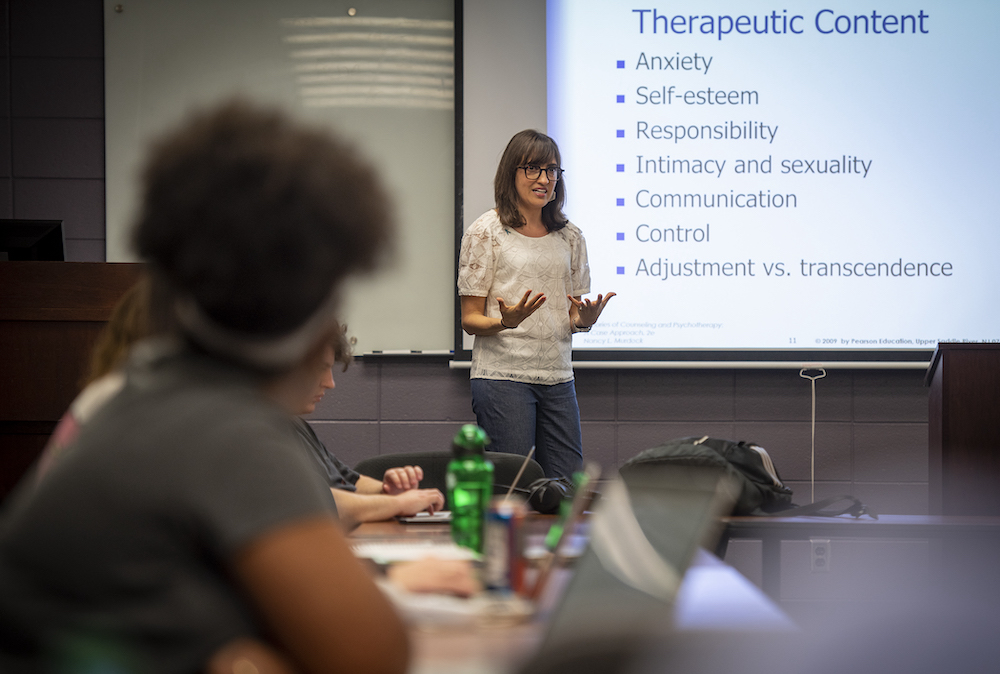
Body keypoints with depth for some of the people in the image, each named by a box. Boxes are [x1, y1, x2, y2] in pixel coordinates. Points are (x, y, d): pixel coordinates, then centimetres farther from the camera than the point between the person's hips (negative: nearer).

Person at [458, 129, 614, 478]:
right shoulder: (486, 232, -2)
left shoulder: (569, 236, 13)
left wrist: (584, 319, -7)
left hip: (557, 377, 5)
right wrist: (506, 322, -23)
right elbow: (470, 320, -2)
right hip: (503, 374, -5)